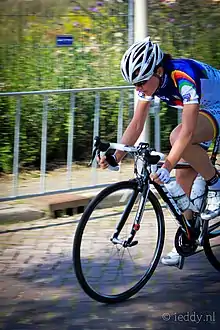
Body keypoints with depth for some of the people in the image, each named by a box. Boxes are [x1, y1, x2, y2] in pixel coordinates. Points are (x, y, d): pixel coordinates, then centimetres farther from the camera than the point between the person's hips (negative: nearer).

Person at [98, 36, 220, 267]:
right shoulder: (148, 81, -13)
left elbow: (187, 131, -42)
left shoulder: (184, 77, -36)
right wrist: (116, 155, -22)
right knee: (183, 176, 1)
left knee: (177, 137, -34)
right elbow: (137, 123, -9)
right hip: (201, 112, 8)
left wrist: (167, 166, -50)